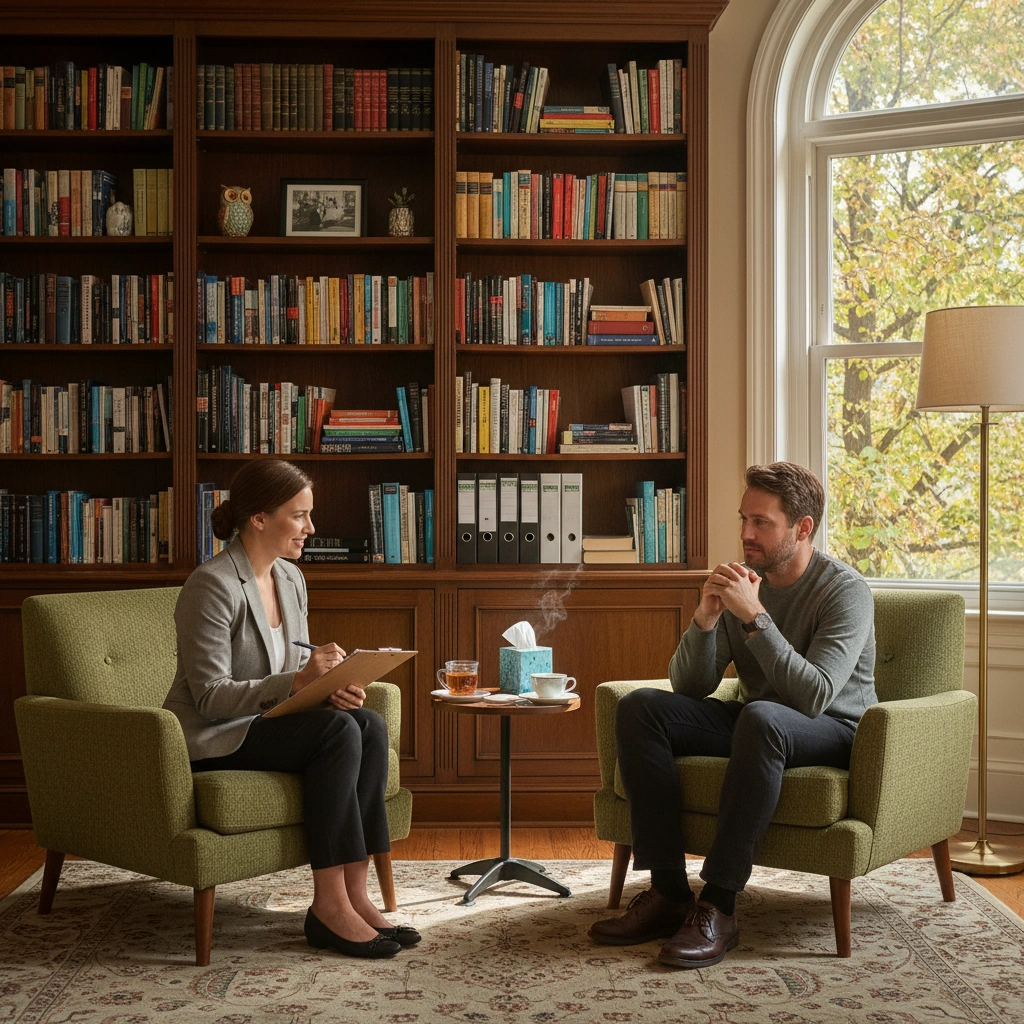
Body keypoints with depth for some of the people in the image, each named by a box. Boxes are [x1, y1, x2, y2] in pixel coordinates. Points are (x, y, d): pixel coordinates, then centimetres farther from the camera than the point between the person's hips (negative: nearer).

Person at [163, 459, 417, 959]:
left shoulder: (290, 578, 8)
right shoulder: (213, 585, -18)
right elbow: (210, 697, -21)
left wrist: (331, 686, -9)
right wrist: (298, 681, -29)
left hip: (263, 724, 8)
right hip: (209, 738, -8)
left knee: (370, 726, -18)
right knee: (337, 731, -28)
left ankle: (354, 892, -18)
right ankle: (329, 906, -25)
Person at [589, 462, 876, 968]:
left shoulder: (845, 590, -14)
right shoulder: (742, 580, 2)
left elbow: (815, 695, -27)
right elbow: (688, 686, -1)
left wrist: (755, 616, -29)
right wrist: (705, 619, -19)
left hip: (834, 733, -6)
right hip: (755, 728, 6)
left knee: (760, 717, -40)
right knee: (639, 708, -15)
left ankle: (718, 906, -34)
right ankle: (668, 892, -18)